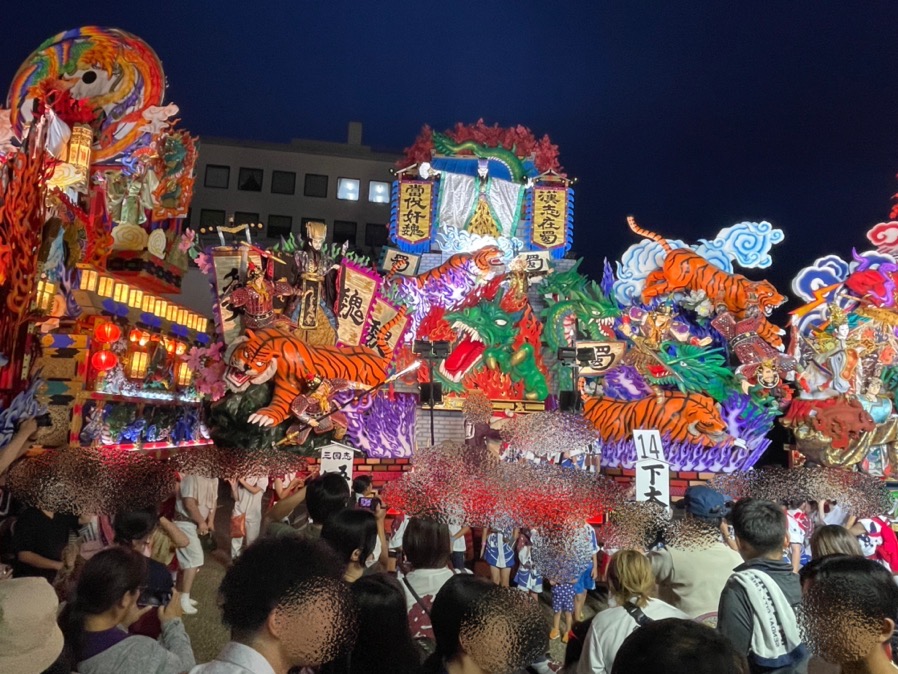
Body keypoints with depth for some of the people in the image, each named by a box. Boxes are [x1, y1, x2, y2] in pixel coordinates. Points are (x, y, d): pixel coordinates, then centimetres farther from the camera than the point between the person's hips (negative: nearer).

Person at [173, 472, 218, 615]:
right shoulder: (192, 477, -22)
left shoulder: (213, 479, 5)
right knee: (195, 559, -12)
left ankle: (181, 595, 25)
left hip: (195, 524, 9)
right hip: (185, 523, -9)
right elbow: (189, 503, -25)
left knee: (187, 560, 14)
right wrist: (202, 522, -15)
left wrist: (210, 521, 2)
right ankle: (184, 599, -5)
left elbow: (213, 500, 12)